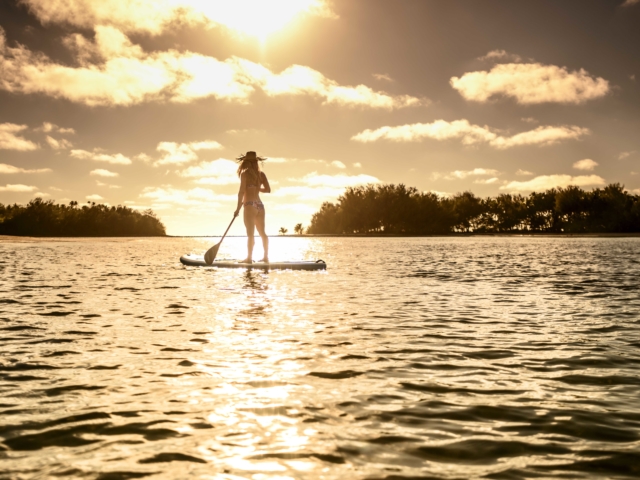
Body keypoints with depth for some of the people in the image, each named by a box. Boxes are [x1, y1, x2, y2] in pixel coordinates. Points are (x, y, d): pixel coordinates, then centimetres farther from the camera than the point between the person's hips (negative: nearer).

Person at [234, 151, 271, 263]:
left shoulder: (245, 173, -4)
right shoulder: (261, 174, 10)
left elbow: (241, 191, -8)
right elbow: (268, 190, 4)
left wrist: (238, 208, -5)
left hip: (250, 205, -6)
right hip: (260, 205, 6)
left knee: (250, 233, -8)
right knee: (262, 233, 12)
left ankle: (249, 258, -9)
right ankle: (266, 257, 16)